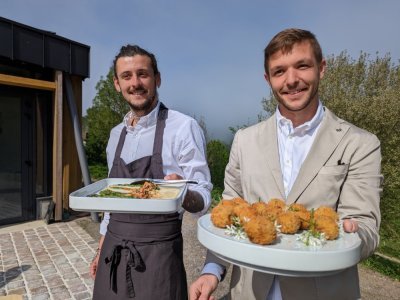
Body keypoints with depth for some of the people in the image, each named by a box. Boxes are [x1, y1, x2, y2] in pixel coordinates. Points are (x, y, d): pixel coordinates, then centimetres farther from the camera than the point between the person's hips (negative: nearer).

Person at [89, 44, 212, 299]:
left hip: (158, 253, -5)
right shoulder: (117, 134, 6)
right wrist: (102, 250, 15)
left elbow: (203, 200, -13)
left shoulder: (183, 127, -14)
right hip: (113, 251, 6)